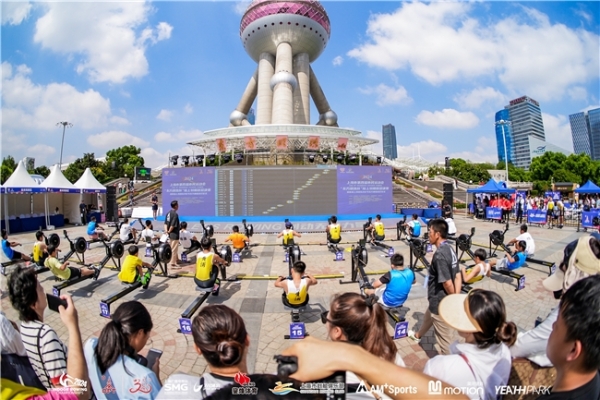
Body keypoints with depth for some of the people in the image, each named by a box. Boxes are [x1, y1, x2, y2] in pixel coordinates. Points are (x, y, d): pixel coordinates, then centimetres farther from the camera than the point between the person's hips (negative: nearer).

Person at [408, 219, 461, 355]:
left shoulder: (439, 254, -28)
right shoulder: (450, 249, 1)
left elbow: (447, 282, -27)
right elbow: (457, 276, 2)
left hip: (441, 304, -11)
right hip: (437, 301, 11)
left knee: (444, 340, 7)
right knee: (427, 318, 36)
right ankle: (418, 335, 63)